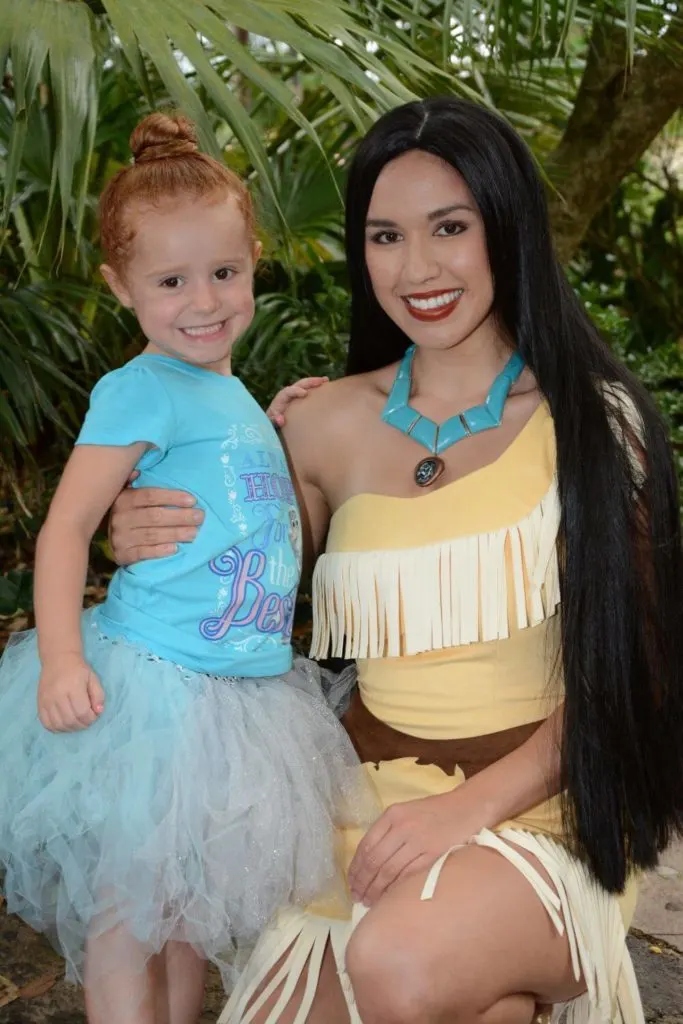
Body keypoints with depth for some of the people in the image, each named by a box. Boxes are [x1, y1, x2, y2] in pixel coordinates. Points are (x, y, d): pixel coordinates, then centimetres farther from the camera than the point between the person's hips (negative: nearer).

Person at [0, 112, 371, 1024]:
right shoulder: (141, 390, -10)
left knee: (193, 905, 19)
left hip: (243, 695, 7)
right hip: (150, 689, -7)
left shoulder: (235, 397, 12)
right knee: (128, 913, 4)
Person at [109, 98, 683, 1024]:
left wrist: (478, 801, -17)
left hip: (541, 808, -3)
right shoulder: (323, 428, 4)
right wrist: (159, 554, -5)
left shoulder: (593, 419, -2)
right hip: (371, 808, 3)